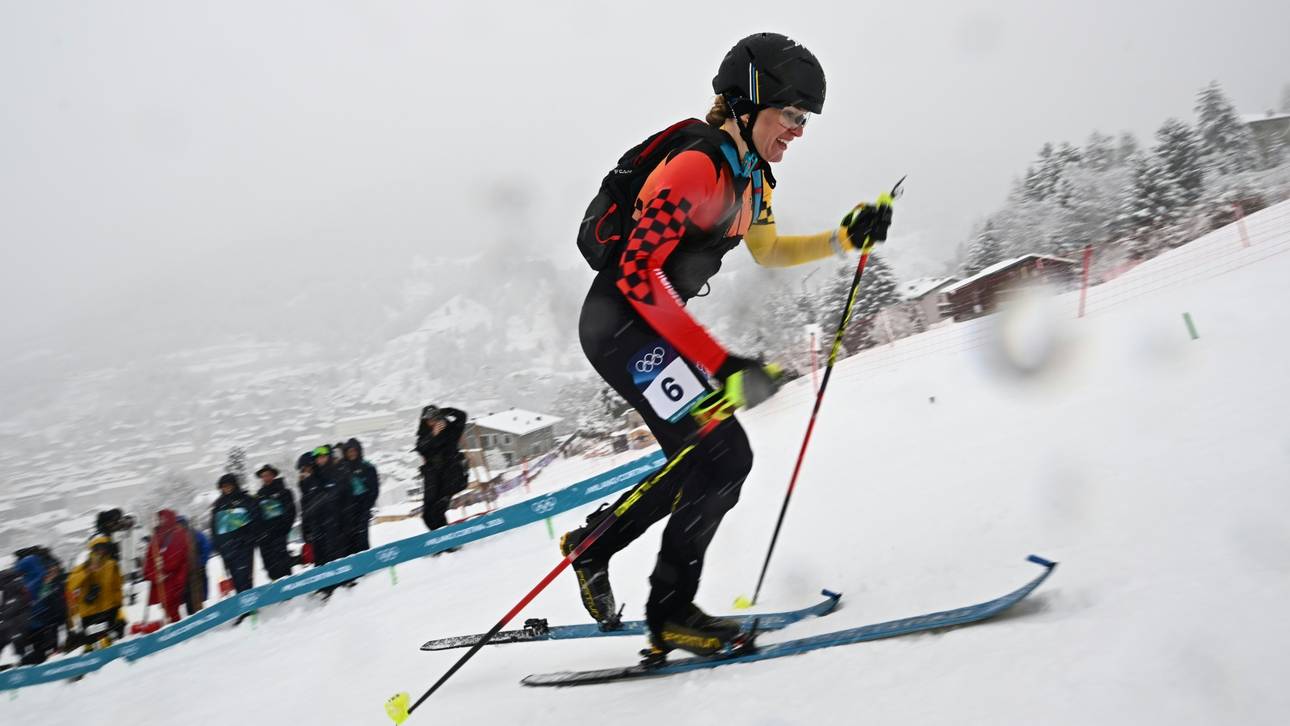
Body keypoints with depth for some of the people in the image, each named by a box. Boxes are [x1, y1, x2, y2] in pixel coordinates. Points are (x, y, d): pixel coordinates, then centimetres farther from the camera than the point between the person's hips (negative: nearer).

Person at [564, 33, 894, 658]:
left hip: (655, 325, 10)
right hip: (620, 321, -10)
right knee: (722, 455, -16)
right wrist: (722, 364, -31)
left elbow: (766, 252, 27)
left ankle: (591, 544, 24)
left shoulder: (752, 175, 10)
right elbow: (638, 272, -28)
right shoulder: (698, 164, -21)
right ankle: (671, 614, -5)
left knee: (704, 465, 10)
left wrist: (846, 238, 12)